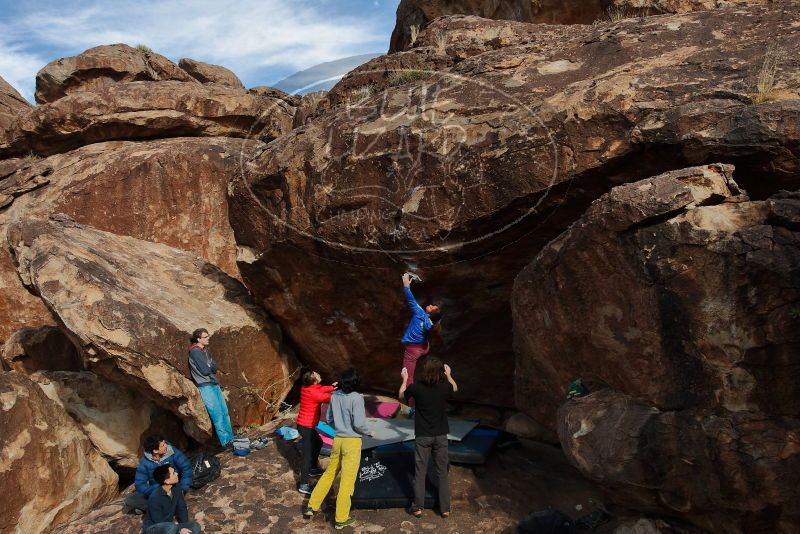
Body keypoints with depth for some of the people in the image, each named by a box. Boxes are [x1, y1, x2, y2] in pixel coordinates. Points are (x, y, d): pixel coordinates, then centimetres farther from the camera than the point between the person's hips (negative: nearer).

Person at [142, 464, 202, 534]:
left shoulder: (176, 488, -7)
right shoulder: (155, 497, -26)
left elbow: (182, 509, 2)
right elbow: (159, 523, -22)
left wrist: (185, 527, -9)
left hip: (168, 527, 7)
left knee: (195, 527, -13)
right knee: (171, 527, -38)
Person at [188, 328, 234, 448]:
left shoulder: (206, 350, 14)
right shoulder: (195, 352, -12)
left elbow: (214, 367, 7)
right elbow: (205, 370, -16)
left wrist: (209, 367, -11)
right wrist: (211, 368, 2)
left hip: (214, 384, 8)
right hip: (205, 386, -8)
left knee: (225, 412, 8)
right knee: (218, 414, -9)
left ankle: (231, 438, 16)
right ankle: (225, 442, -4)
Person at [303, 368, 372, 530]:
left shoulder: (334, 395, 1)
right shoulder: (356, 398, -17)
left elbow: (329, 419, 10)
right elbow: (359, 424, -18)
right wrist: (368, 432, 1)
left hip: (337, 440, 6)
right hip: (352, 442, -6)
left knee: (329, 473, 22)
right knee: (347, 480, 4)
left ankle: (312, 506, 29)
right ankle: (341, 519, 14)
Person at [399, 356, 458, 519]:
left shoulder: (416, 387, -15)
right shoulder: (445, 386, -10)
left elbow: (401, 396, 7)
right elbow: (455, 388, 17)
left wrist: (404, 379, 20)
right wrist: (448, 375, 31)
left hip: (423, 436, -2)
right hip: (441, 435, 2)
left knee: (420, 472, 9)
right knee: (442, 471, 11)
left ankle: (418, 507, 14)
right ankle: (445, 508, 16)